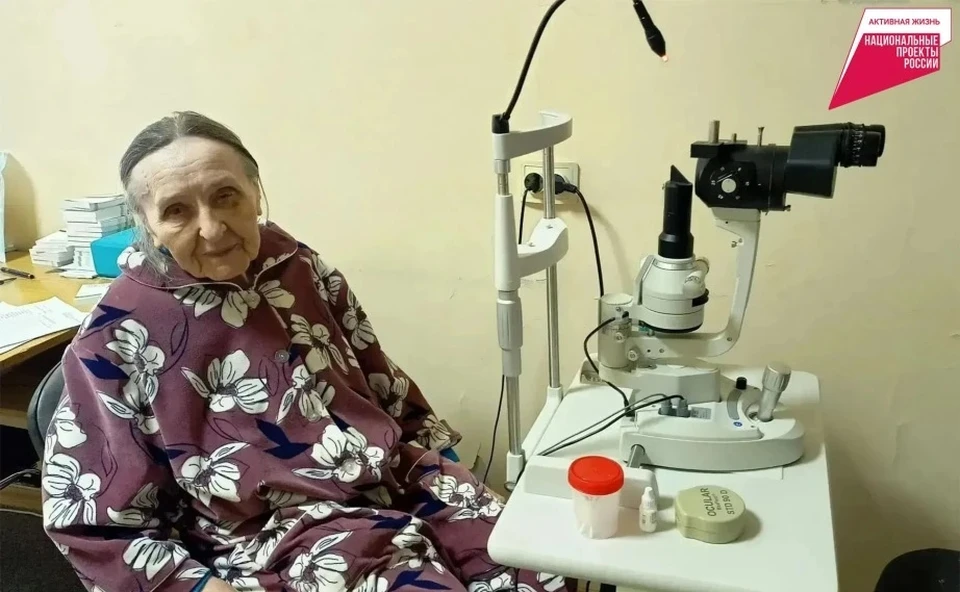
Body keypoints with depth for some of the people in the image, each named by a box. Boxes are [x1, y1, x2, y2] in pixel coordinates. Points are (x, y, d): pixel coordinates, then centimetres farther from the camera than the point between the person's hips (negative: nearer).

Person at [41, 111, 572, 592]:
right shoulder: (118, 341, -8)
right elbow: (92, 522, -4)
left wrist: (443, 473, 7)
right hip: (278, 534, -4)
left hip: (396, 482, 5)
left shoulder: (299, 268, 3)